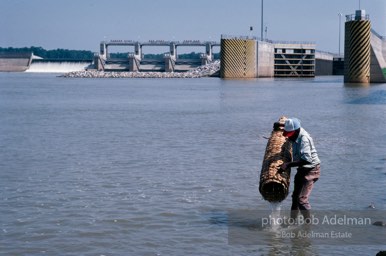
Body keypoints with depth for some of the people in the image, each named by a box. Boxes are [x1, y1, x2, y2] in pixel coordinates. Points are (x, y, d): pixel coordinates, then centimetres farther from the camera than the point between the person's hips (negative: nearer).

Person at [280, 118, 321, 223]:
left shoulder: (304, 139, -26)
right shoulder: (295, 136, 1)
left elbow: (307, 160, -37)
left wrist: (288, 165, -37)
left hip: (311, 170, -10)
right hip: (302, 169, 10)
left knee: (302, 198, -16)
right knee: (295, 196, 15)